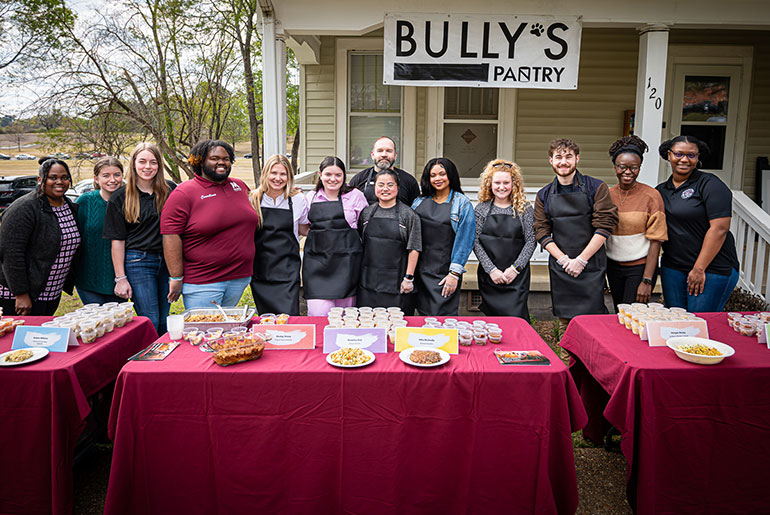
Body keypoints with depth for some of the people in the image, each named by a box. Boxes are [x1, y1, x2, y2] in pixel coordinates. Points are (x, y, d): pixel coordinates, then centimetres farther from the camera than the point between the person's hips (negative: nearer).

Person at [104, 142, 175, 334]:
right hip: (138, 262, -3)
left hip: (167, 261, 3)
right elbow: (117, 240, -1)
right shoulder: (120, 198, -1)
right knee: (149, 322, -5)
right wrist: (120, 278, -6)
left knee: (165, 322, 10)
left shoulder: (169, 190, 6)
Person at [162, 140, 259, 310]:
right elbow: (170, 236, -11)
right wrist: (176, 278, -14)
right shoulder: (184, 193, -6)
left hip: (240, 278, 5)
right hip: (201, 283, -5)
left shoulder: (240, 186, 11)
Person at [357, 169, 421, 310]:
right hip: (369, 280, 3)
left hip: (396, 282, -3)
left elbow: (413, 249, -4)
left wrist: (409, 278, -8)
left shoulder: (408, 214, -2)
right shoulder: (366, 212, 8)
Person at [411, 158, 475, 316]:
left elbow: (464, 240, -7)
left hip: (444, 273, -4)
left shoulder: (463, 204, -3)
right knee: (423, 314, 9)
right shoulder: (419, 202, 10)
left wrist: (454, 273, -12)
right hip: (420, 270, 4)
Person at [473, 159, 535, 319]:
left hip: (517, 276, -1)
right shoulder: (481, 208, 5)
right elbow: (475, 242, 0)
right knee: (492, 317, 6)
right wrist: (491, 270, -9)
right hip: (488, 276, 1)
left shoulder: (524, 208, 4)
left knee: (516, 318, -9)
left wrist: (515, 268, -9)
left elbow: (531, 241, 0)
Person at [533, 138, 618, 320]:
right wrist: (563, 259, -8)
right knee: (564, 320, 8)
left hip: (591, 266, -3)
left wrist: (581, 260, -11)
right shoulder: (544, 195, 8)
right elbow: (542, 232, 4)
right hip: (559, 268, 3)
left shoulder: (596, 188, -1)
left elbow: (604, 226, -7)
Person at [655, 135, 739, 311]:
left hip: (712, 269, -5)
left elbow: (719, 229, -14)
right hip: (672, 268, 5)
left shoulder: (710, 184, -6)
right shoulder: (661, 190, 11)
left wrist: (699, 269, -16)